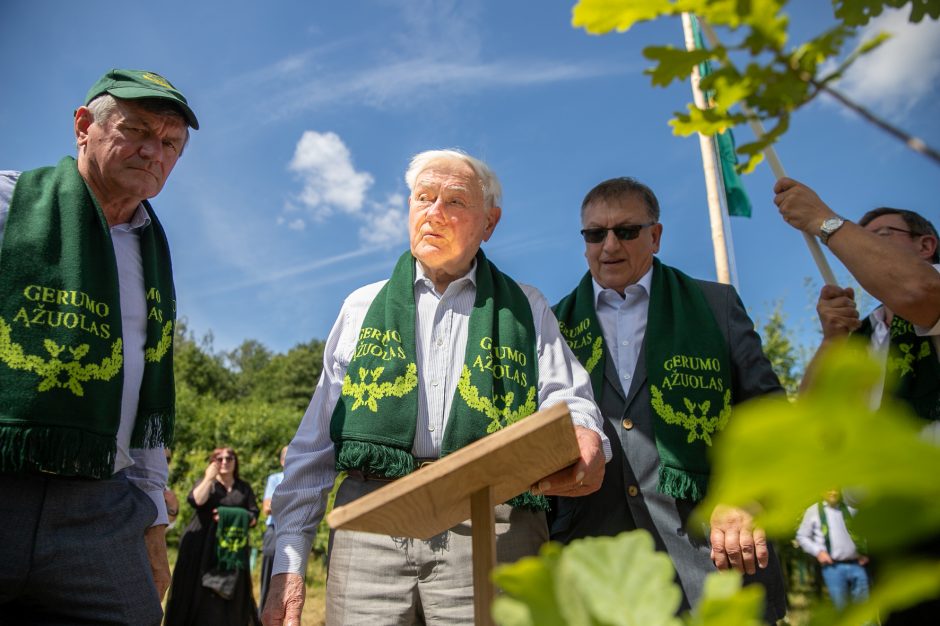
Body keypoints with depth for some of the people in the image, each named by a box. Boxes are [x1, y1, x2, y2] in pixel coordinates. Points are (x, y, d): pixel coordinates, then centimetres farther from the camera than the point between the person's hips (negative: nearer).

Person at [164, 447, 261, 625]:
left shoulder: (244, 488, 16)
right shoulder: (206, 482, 12)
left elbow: (254, 516, 7)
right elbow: (196, 500, -11)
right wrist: (209, 477, -5)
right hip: (202, 546, -1)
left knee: (231, 593, -4)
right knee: (198, 589, -5)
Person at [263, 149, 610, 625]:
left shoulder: (525, 310, 15)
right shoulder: (363, 308, 16)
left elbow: (566, 399, 5)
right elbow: (314, 443, 14)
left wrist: (585, 438, -21)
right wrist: (289, 562, 7)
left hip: (490, 533, -1)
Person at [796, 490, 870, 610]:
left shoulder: (850, 509, 11)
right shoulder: (813, 511, 3)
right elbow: (802, 536, 5)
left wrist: (864, 552, 8)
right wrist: (818, 551, -8)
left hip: (856, 564, 3)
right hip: (833, 567, -2)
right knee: (842, 608, 2)